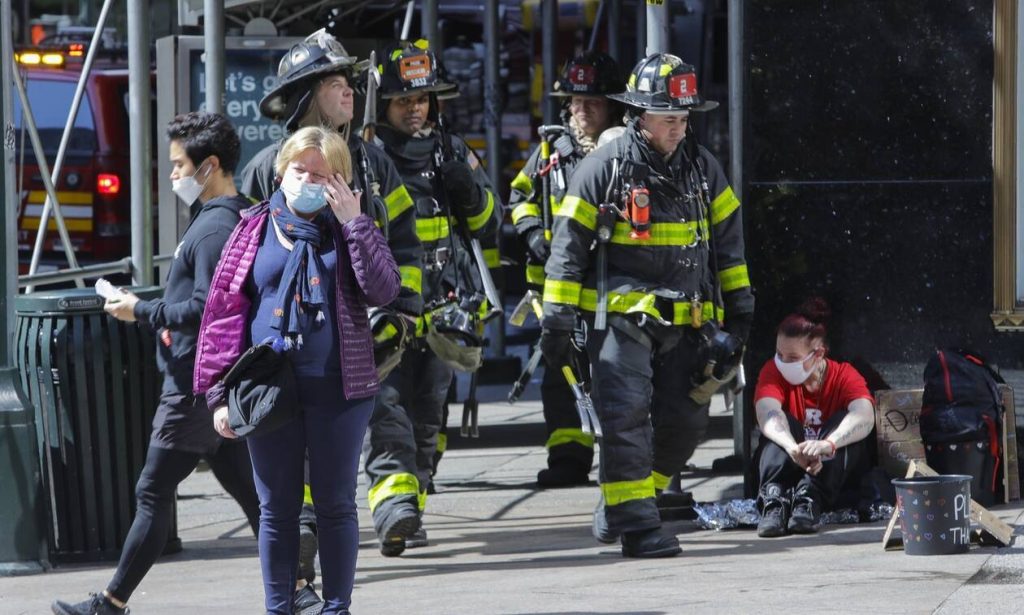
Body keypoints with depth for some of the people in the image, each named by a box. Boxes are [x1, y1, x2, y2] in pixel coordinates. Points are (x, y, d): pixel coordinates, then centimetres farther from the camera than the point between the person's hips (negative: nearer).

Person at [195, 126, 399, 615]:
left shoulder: (349, 231, 5)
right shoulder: (256, 230, 6)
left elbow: (383, 290, -11)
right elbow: (224, 310, 4)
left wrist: (353, 223, -13)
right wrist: (219, 392, -2)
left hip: (337, 389, -1)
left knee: (336, 504, 6)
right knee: (277, 509, 6)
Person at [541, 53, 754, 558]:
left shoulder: (702, 167, 9)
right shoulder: (604, 167, -5)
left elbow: (727, 241, 18)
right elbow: (569, 246, -3)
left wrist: (739, 309, 16)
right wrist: (556, 321, -6)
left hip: (686, 321, 5)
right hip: (620, 317, -5)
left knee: (686, 419, 5)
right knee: (627, 416, -13)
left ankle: (621, 507, 21)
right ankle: (635, 524, -10)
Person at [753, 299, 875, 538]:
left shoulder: (845, 376, -8)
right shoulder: (774, 372, -6)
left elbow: (865, 417, -30)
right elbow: (768, 413, -27)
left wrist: (827, 444, -52)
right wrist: (793, 449, -50)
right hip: (789, 470, 1)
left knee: (844, 421, -24)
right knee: (783, 423, -23)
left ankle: (810, 498, -42)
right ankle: (774, 500, -45)